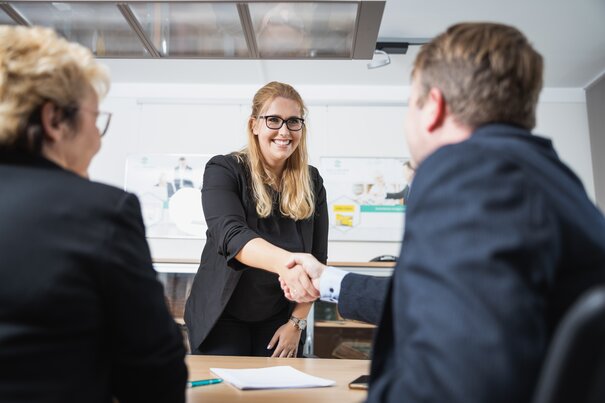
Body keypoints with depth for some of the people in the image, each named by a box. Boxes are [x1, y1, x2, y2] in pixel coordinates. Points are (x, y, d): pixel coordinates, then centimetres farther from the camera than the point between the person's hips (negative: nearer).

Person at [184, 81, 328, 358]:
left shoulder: (311, 182, 0)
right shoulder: (223, 170, -11)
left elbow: (317, 258, 2)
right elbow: (230, 235, -29)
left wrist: (297, 322, -4)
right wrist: (285, 262, -47)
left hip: (280, 320, 3)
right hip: (223, 317, -2)